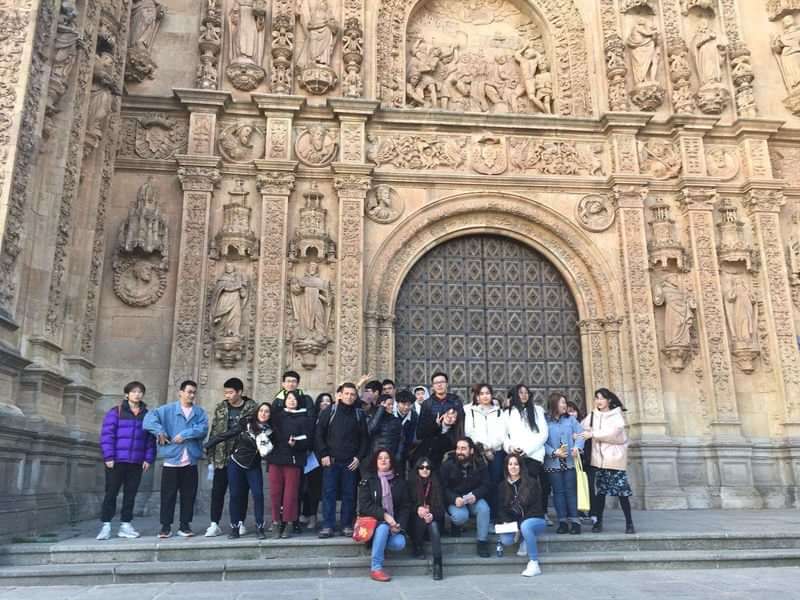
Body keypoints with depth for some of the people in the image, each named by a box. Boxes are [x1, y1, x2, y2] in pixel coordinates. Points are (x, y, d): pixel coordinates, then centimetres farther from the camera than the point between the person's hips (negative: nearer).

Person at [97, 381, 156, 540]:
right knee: (111, 493, 2)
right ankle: (106, 526, 10)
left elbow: (150, 439, 9)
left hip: (136, 462, 3)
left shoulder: (147, 414, 10)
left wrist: (148, 459, 2)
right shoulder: (115, 412, -1)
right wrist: (108, 457, -12)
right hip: (116, 461, -3)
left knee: (130, 494, 8)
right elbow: (106, 435, -6)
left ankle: (125, 525, 17)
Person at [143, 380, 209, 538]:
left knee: (189, 495, 7)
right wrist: (160, 432, -18)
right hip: (171, 460, -2)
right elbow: (150, 417, -10)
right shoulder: (168, 409, 2)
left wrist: (184, 434, -18)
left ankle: (185, 525, 18)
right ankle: (166, 526, 13)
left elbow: (203, 429, -9)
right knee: (168, 495, 3)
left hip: (190, 462, 2)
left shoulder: (200, 412, 7)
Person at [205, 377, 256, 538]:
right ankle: (214, 524, 10)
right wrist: (210, 453, 2)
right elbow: (214, 432, 7)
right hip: (222, 457, 2)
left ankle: (239, 523, 18)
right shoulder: (220, 408, 5)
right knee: (217, 491, 3)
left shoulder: (252, 408, -5)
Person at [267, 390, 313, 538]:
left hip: (294, 459, -2)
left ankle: (288, 523, 6)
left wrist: (295, 443, -19)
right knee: (275, 492, 1)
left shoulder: (304, 419, 6)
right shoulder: (277, 416, 15)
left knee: (291, 493, -2)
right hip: (276, 458, 2)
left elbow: (307, 440, -2)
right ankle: (276, 522, 10)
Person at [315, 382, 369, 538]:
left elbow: (364, 438, 9)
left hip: (351, 462, 1)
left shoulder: (359, 414, 8)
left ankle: (347, 525, 13)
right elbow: (318, 434, 1)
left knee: (349, 494, 4)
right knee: (329, 493, -1)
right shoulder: (329, 411, 2)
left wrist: (359, 457, -1)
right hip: (331, 460, -1)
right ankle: (328, 525, 5)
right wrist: (323, 454, -7)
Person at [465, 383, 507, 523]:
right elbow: (469, 433, 2)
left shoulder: (499, 412, 17)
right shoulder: (470, 412, 12)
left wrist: (490, 447, -6)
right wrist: (483, 449, -6)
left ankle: (494, 516, -4)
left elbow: (502, 433, 7)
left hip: (496, 452, 1)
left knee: (495, 484, -7)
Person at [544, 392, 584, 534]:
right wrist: (554, 452, -19)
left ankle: (575, 521, 4)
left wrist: (577, 447, -20)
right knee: (558, 492, 3)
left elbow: (580, 434, -2)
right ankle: (562, 522, 10)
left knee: (571, 491, 1)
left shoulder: (570, 419, 7)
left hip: (570, 461, 1)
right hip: (553, 462, -1)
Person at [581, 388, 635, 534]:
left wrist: (592, 434, -16)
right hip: (599, 459, 4)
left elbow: (612, 433, -15)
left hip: (615, 458, -3)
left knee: (622, 490, -3)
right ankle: (598, 522, 16)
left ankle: (629, 523, 6)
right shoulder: (593, 415, 10)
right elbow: (582, 428, 5)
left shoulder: (616, 415, -3)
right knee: (599, 491, 7)